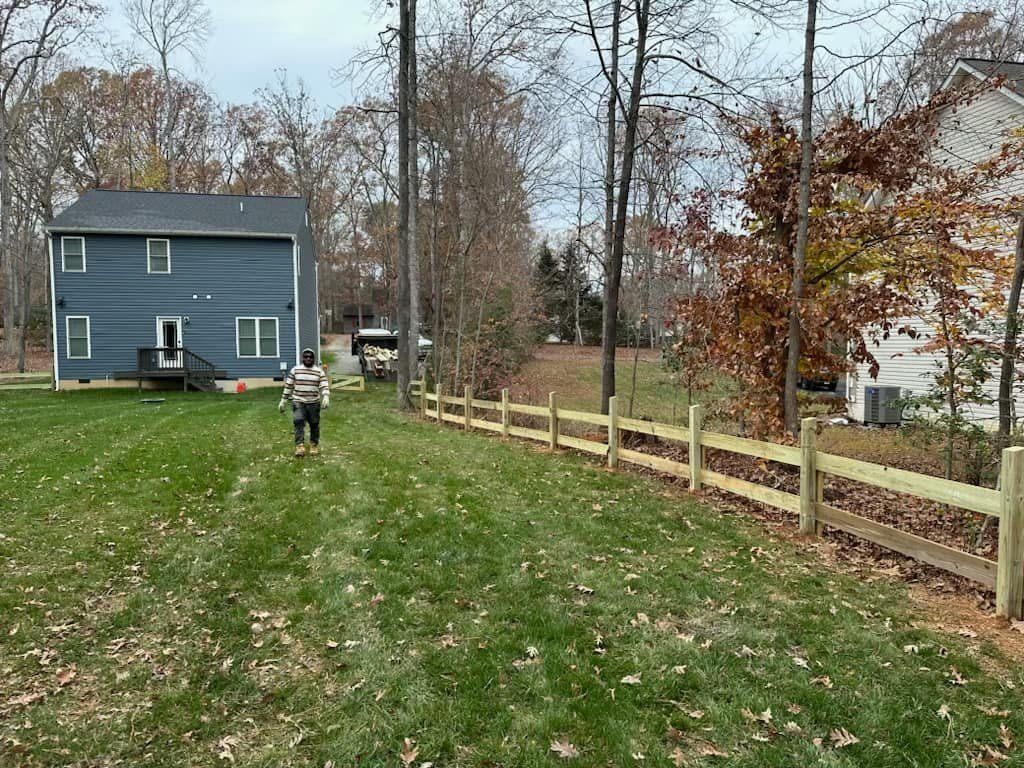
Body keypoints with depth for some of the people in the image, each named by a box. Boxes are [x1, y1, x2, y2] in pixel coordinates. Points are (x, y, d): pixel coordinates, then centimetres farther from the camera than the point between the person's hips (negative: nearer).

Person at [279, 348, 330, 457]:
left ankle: (314, 446, 23)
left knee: (314, 425, 7)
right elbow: (288, 386, 10)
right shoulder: (295, 370, 6)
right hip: (298, 402, -1)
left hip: (314, 403, 1)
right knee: (298, 422, -18)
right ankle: (300, 446, -22)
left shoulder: (319, 371, 3)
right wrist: (283, 401, 9)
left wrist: (326, 397, -24)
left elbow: (324, 386, -5)